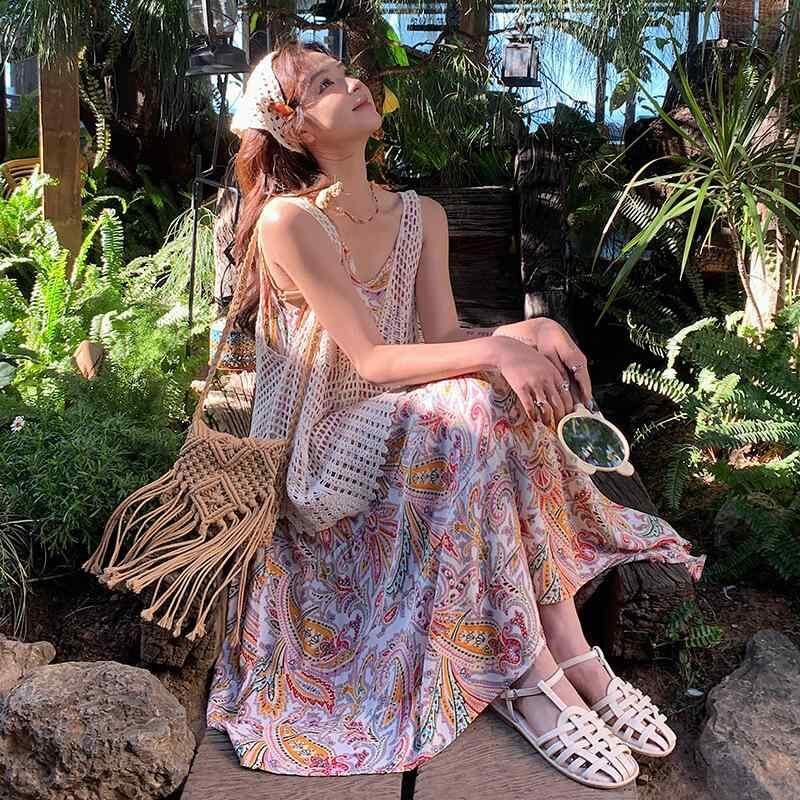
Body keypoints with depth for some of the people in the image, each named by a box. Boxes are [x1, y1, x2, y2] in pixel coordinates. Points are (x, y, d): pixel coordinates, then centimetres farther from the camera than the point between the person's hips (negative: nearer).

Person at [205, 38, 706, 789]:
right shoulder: (288, 220, -13)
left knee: (511, 389, -21)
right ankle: (531, 674, -24)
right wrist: (496, 350, -34)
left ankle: (567, 651, -22)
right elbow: (372, 361, -21)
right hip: (314, 466, -6)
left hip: (398, 442, 6)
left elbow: (443, 344, -4)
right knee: (479, 405, -29)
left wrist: (530, 328, -23)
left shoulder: (422, 216, 7)